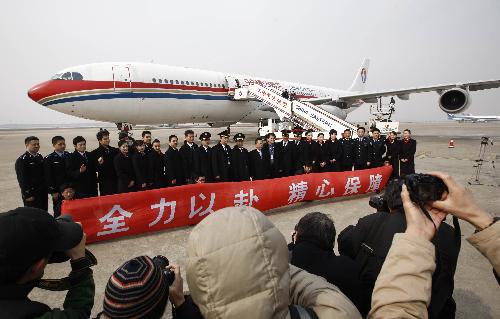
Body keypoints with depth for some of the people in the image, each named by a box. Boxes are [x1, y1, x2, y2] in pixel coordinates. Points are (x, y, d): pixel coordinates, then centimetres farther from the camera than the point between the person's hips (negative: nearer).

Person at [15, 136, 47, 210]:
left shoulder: (40, 157, 11)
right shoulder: (21, 160, -9)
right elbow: (21, 179, -12)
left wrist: (46, 190, 12)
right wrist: (27, 195, -14)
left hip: (43, 193, 6)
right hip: (31, 194, -6)